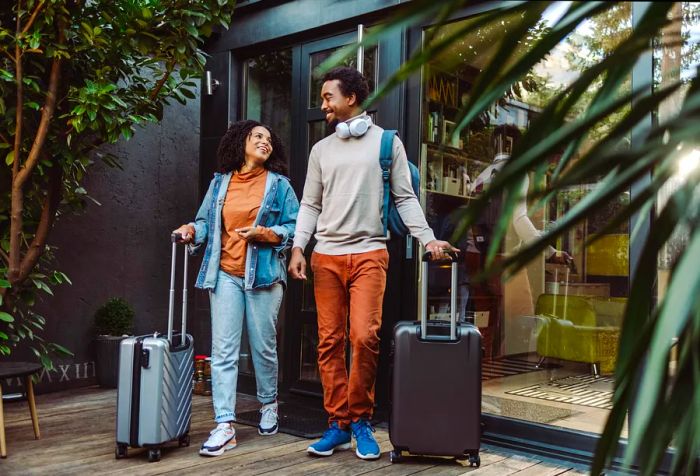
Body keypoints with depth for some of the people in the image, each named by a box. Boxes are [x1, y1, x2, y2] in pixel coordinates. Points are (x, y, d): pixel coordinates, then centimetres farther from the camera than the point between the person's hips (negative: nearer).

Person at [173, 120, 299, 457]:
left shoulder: (279, 184, 5)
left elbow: (295, 227, 1)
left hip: (263, 275, -1)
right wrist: (192, 230, -8)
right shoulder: (220, 183, 12)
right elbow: (207, 222, 13)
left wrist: (265, 234, -14)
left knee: (264, 347, 9)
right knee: (222, 351, -4)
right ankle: (224, 426, -3)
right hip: (225, 275, 2)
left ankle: (269, 404, 33)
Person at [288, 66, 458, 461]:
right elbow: (310, 204, 13)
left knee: (364, 336, -13)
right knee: (329, 341, 2)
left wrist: (428, 237, -8)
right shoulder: (321, 149, 15)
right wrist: (298, 247, 2)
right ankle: (339, 424, 13)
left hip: (369, 253, -3)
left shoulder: (387, 142, 5)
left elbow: (405, 198, 4)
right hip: (326, 255, 4)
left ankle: (360, 420, 6)